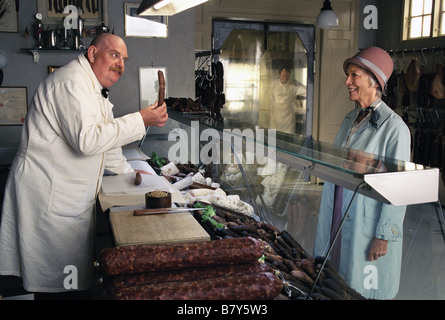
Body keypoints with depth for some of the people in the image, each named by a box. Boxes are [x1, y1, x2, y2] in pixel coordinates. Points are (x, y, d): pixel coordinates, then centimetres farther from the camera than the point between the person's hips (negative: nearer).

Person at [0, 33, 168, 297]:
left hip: (73, 194, 10)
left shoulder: (94, 88, 18)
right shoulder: (72, 82, -18)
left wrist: (126, 171, 27)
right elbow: (87, 140, -29)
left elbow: (104, 137, 28)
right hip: (48, 193, -10)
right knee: (59, 279, -2)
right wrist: (141, 120, -24)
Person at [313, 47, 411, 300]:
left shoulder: (394, 127, -17)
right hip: (341, 220, 7)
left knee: (367, 288, 8)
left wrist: (384, 236, -17)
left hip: (369, 224, -7)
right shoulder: (351, 119, 7)